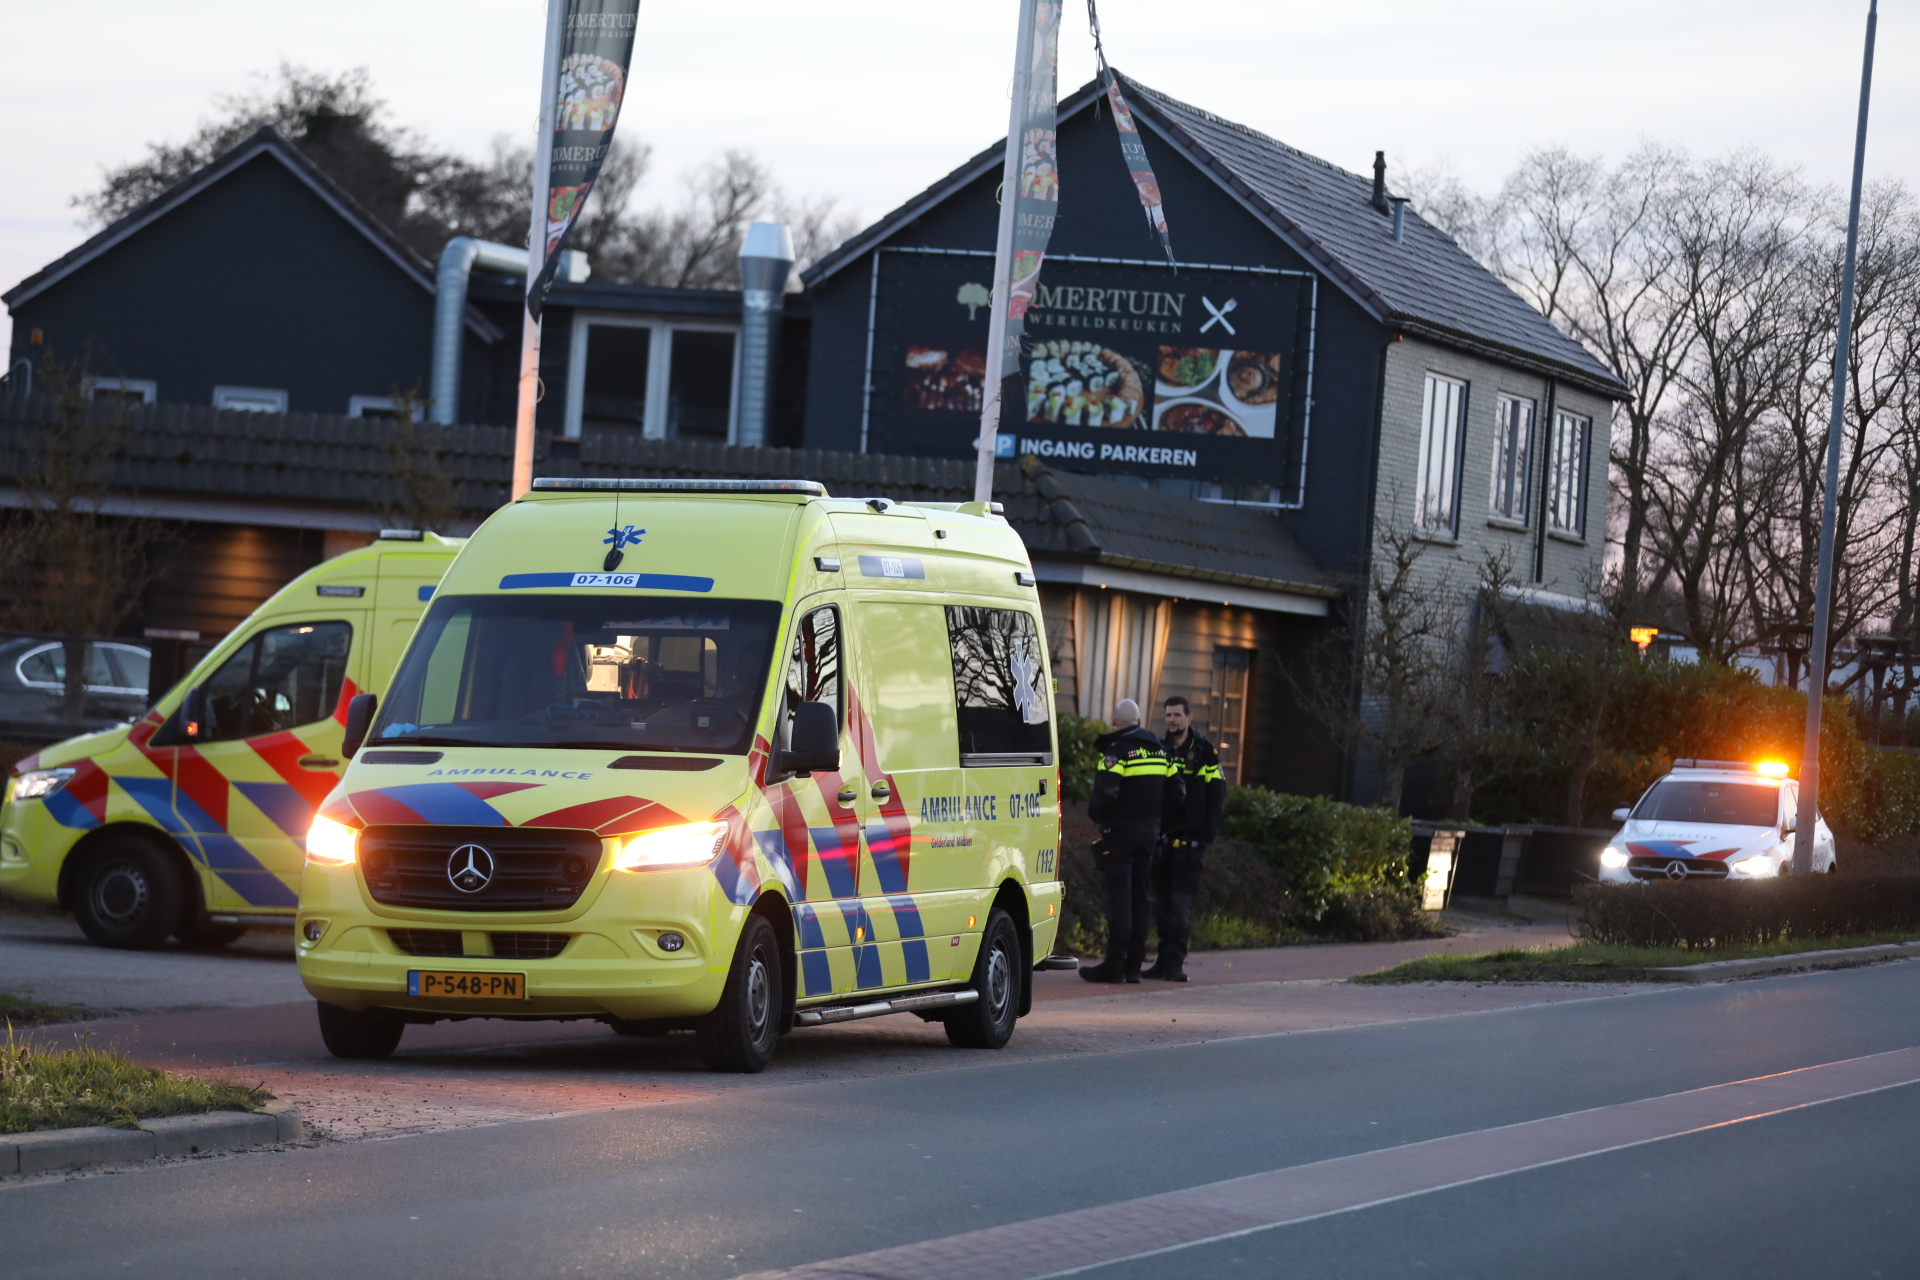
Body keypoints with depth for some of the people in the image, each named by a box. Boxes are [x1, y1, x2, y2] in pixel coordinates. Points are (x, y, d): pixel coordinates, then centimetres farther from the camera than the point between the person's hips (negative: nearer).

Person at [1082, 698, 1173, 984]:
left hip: (1120, 831, -7)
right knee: (1139, 897, 10)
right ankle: (1134, 964, 9)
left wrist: (1094, 814, -3)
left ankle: (1115, 963, -11)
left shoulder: (1117, 751, -11)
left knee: (1118, 896, -7)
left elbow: (1106, 792, -22)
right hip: (1149, 830, 7)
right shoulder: (1158, 750, 12)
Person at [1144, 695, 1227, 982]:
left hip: (1189, 839, -5)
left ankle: (1175, 963, -11)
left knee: (1181, 902, -10)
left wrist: (1208, 832, -10)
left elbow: (1217, 795, -2)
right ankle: (1164, 960, 13)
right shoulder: (1159, 749, 13)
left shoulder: (1204, 752, 0)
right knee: (1161, 902, 7)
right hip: (1162, 838, 5)